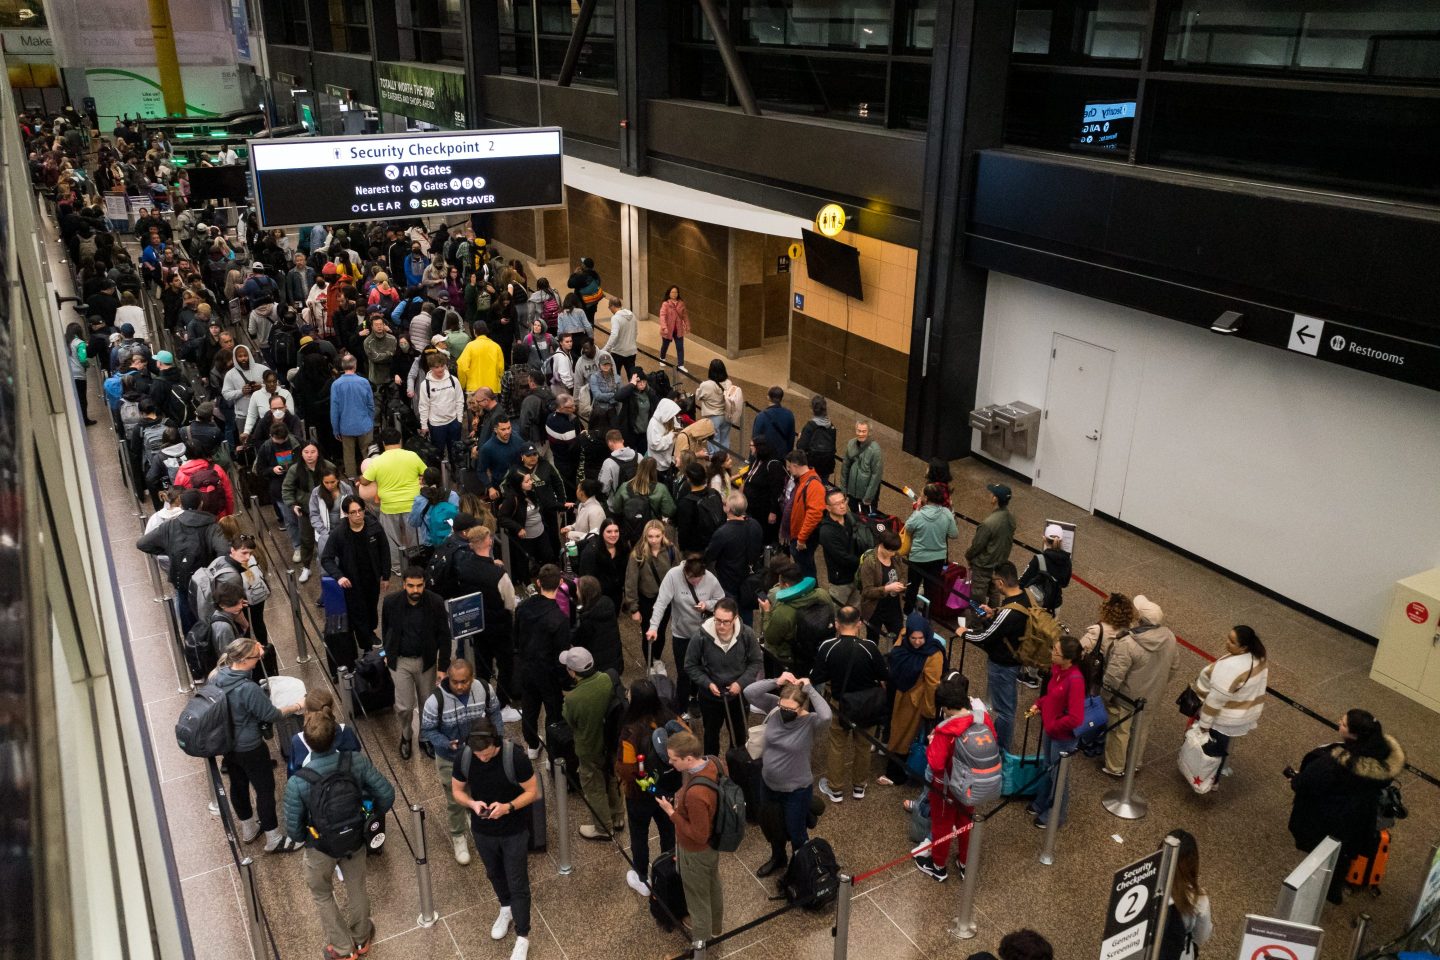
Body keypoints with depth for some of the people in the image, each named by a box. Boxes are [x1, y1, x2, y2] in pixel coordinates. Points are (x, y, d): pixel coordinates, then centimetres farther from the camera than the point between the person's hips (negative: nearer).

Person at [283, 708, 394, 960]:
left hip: (321, 847, -2)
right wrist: (372, 816, 3)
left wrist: (301, 839, 4)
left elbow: (293, 829, -21)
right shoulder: (356, 760, -28)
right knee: (357, 887, 28)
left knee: (321, 893, 28)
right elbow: (387, 794, -18)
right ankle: (361, 939, 52)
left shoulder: (297, 783, -33)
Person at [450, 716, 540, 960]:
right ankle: (506, 909, 55)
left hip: (514, 832, -4)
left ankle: (522, 937, 26)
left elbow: (532, 791, -16)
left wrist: (508, 807, -32)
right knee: (494, 874, 27)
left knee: (518, 884, 8)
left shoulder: (514, 758, -28)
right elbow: (457, 790, -3)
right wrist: (473, 803, -24)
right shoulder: (464, 758, -19)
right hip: (482, 831, 4)